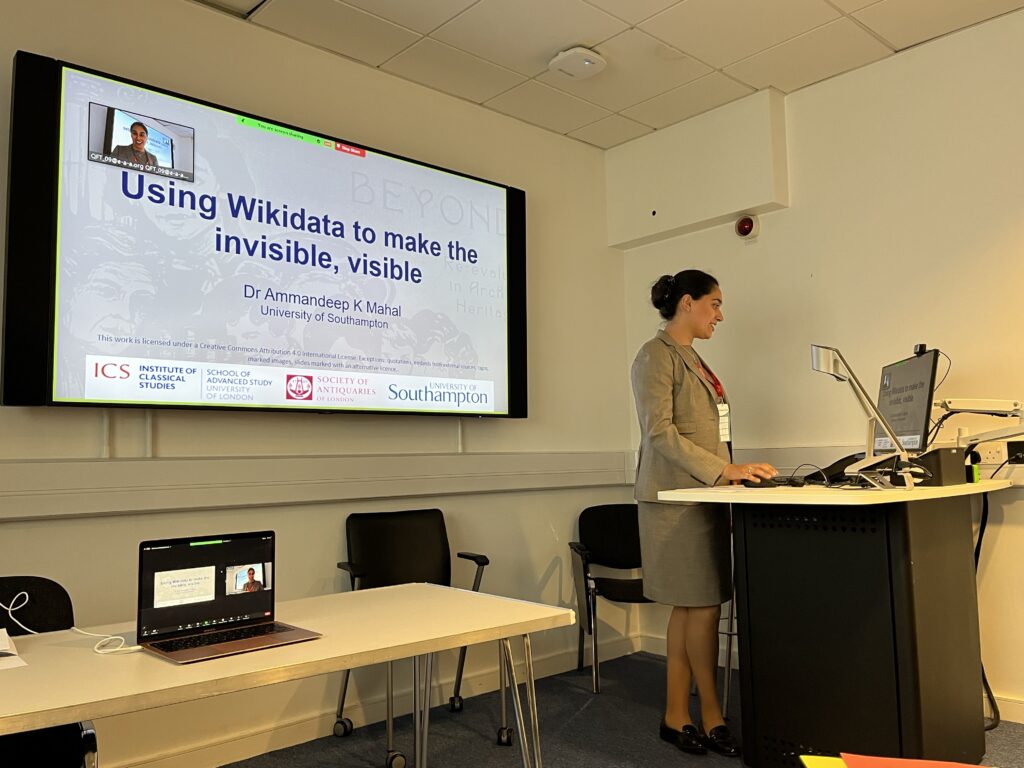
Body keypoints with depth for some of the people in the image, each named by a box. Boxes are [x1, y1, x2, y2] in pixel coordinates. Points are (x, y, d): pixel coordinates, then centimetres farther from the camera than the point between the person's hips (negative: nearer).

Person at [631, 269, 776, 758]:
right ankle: (712, 719, 10)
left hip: (700, 495, 9)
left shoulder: (692, 359, 19)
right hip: (677, 497, -9)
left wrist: (731, 471, 11)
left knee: (688, 608, 9)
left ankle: (676, 717, 18)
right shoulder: (656, 356, -9)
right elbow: (660, 431, -17)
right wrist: (722, 470, -19)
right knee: (705, 606, -4)